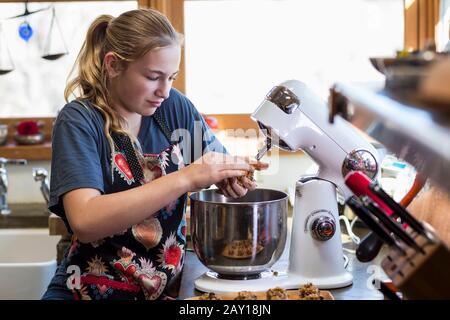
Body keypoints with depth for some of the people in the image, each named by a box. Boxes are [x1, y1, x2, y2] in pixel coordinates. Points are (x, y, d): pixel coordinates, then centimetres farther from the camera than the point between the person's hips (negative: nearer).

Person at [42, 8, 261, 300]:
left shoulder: (175, 107, 0)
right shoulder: (79, 120, -12)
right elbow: (84, 221, -26)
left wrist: (229, 177, -13)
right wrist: (186, 178, -31)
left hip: (171, 285, 4)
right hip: (96, 289, -3)